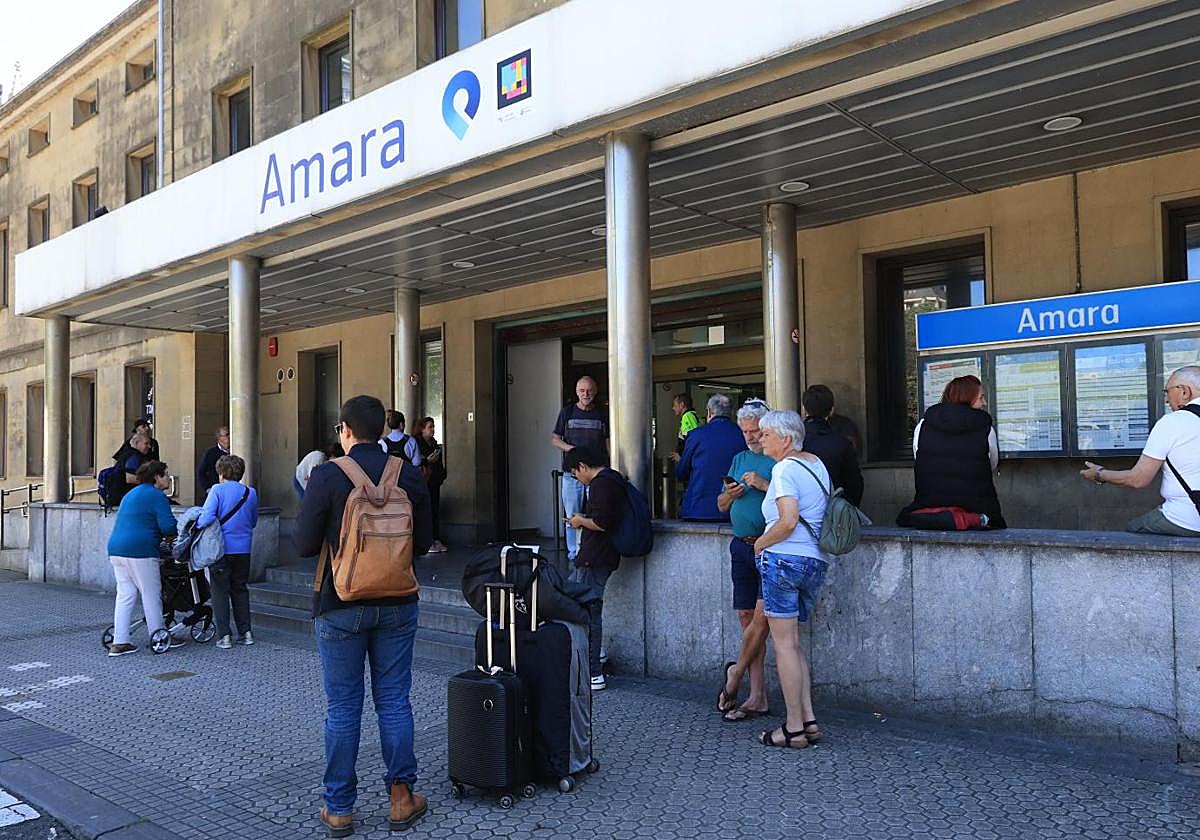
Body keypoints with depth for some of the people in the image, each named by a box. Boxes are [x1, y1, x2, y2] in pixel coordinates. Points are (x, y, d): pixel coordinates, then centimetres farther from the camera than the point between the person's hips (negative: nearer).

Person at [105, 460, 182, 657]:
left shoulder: (131, 494, 23)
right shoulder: (156, 495, -7)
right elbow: (168, 526, -14)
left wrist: (159, 534, 24)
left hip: (116, 549, 9)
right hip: (139, 552, -9)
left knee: (124, 595, 10)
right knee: (151, 594, 2)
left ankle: (119, 642, 9)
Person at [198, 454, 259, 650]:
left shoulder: (218, 490, -9)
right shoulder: (251, 493, 5)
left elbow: (207, 518, -20)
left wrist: (196, 524, -2)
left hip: (222, 548, -4)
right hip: (243, 550, 4)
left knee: (220, 591, 5)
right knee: (240, 589, 16)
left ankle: (224, 635, 3)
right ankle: (245, 632, 16)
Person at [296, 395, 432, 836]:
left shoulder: (327, 476, -13)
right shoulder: (410, 475, -3)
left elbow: (305, 546, -9)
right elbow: (423, 542, 3)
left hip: (340, 607, -2)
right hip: (396, 605, 2)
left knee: (342, 708, 9)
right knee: (394, 700, 12)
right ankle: (402, 798, 20)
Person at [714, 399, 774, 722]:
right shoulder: (740, 459, 18)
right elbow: (721, 506, 21)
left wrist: (765, 485, -18)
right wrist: (730, 494, 0)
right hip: (742, 546, 7)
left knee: (762, 615, -10)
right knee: (747, 617, 6)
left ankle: (736, 672, 13)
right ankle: (757, 698, 12)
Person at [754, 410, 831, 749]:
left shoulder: (784, 469, -10)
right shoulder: (817, 464, 16)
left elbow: (788, 521, -19)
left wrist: (761, 542, -5)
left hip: (784, 558, -9)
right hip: (816, 562, 9)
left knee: (784, 643, -2)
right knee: (794, 643, 15)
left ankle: (794, 728, 2)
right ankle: (808, 719, 13)